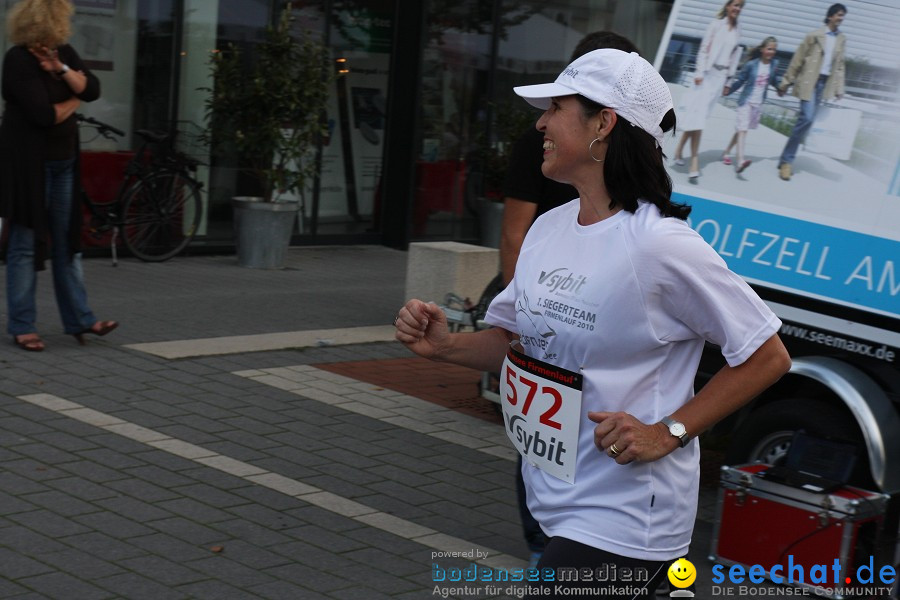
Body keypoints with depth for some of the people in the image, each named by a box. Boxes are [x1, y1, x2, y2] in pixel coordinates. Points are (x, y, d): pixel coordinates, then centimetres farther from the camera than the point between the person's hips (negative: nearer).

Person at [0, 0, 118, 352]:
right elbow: (44, 114, -21)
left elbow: (92, 90, -2)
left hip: (64, 162, 7)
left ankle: (79, 319, 14)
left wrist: (61, 69, -15)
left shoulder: (64, 53, 8)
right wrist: (72, 102, -4)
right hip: (29, 163, -7)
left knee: (67, 243, 10)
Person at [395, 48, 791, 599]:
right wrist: (445, 346, -3)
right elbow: (515, 342, 16)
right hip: (557, 505, 8)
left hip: (618, 526, -7)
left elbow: (768, 357, -13)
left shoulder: (659, 245, -20)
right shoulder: (548, 229, 4)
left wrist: (668, 432, -18)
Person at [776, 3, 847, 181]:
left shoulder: (842, 39, 10)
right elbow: (797, 60, -3)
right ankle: (787, 160, -8)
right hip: (809, 82, -5)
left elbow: (839, 66, 16)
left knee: (807, 121, 5)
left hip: (825, 83, 6)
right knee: (807, 118, -16)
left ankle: (786, 160, 11)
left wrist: (839, 89, 11)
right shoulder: (815, 36, -6)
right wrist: (786, 83, -1)